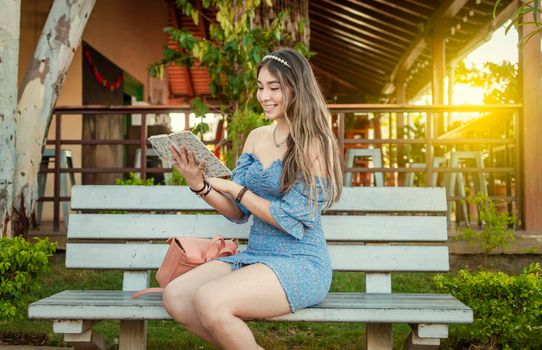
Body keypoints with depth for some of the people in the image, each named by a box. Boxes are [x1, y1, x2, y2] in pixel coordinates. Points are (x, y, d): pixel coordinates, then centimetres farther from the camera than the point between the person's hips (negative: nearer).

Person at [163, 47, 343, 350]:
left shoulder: (313, 144, -10)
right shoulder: (257, 137, 10)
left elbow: (293, 220, -15)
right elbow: (238, 212, 10)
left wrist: (236, 189, -13)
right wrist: (199, 185, -7)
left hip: (300, 265, -7)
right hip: (255, 256, 7)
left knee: (209, 300, -28)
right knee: (174, 296, -13)